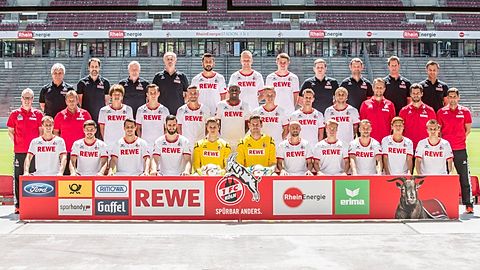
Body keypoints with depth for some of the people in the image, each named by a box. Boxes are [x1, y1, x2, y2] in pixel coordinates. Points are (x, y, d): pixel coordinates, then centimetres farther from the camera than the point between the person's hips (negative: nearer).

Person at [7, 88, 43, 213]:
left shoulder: (38, 114, 5)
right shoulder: (15, 114, 6)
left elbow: (41, 131, 8)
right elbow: (10, 131, 11)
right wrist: (16, 142, 2)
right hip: (19, 151, 0)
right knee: (18, 178, 2)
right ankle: (18, 205, 8)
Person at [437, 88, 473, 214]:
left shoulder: (465, 111, 3)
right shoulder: (441, 112, 4)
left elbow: (468, 129, 11)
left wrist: (460, 139, 4)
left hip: (460, 149, 0)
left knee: (464, 177, 2)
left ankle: (468, 204, 8)